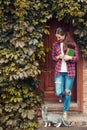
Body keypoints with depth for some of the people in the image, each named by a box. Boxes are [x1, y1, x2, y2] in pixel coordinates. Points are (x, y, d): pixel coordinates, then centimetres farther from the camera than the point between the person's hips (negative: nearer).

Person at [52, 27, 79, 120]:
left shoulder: (72, 44, -4)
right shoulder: (55, 44, 3)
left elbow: (77, 57, -1)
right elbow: (53, 57, 11)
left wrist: (70, 57, -21)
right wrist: (58, 57, -10)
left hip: (69, 71, -1)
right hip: (59, 71, 2)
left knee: (68, 93, 4)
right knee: (59, 93, -6)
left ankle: (65, 112, 21)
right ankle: (63, 94, 33)